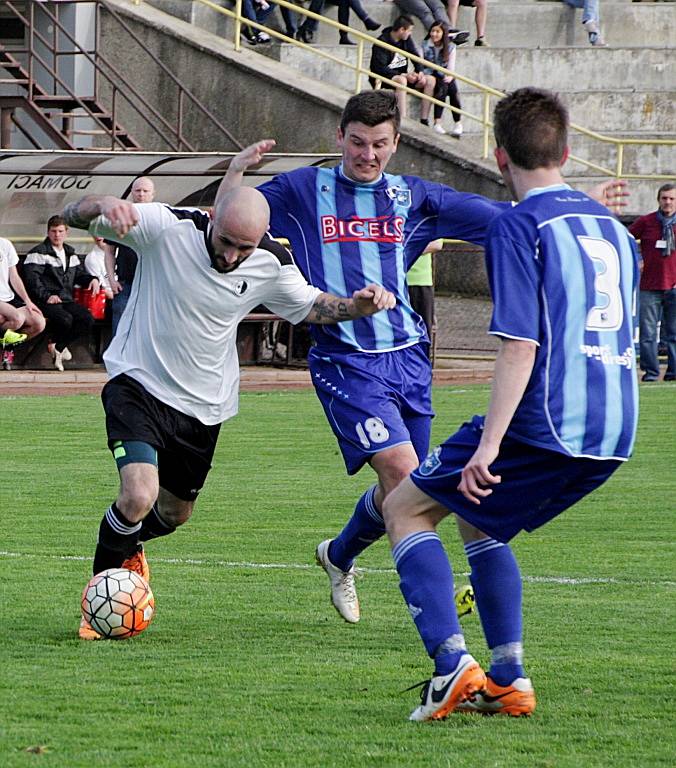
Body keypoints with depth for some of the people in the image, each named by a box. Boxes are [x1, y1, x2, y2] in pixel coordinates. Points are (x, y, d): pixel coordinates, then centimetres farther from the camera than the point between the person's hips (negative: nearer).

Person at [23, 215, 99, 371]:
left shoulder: (70, 253, 20)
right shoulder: (38, 253, -3)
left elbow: (79, 272, 30)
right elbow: (32, 278, -12)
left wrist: (92, 279, 7)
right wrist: (46, 296, -22)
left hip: (66, 300, 7)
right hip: (46, 302, -7)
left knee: (87, 320, -16)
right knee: (65, 319, -34)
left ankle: (58, 346, -2)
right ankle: (56, 343, 0)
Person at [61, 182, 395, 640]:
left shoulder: (271, 264, -11)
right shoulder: (167, 228, -23)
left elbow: (310, 305, 8)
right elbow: (76, 216, -25)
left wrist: (356, 306, -13)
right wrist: (106, 205, -49)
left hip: (204, 406, 4)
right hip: (139, 384, -4)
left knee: (174, 513, 20)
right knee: (139, 495, -25)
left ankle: (128, 547, 56)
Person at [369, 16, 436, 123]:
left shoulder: (406, 39, 4)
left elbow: (415, 55, 8)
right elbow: (380, 68, -23)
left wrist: (420, 72, -13)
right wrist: (404, 75, -27)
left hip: (402, 76, 7)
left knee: (430, 80, -8)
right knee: (401, 80, -39)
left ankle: (424, 119, -13)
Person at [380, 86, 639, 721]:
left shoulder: (517, 227, -9)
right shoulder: (611, 226, 16)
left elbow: (521, 345, -18)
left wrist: (490, 444, -20)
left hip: (543, 425, -8)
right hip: (614, 434, 8)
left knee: (405, 507, 7)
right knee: (479, 521, 27)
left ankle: (451, 662, -10)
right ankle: (508, 680, 18)